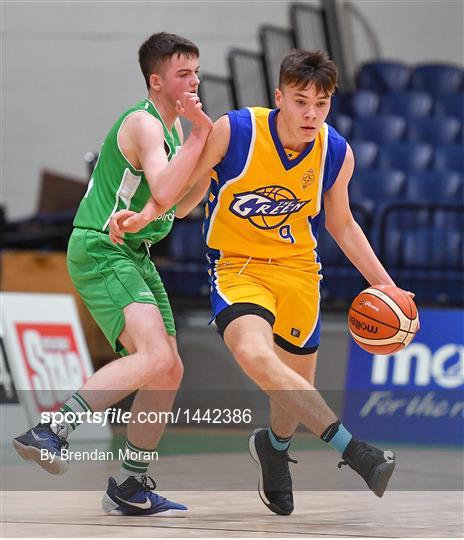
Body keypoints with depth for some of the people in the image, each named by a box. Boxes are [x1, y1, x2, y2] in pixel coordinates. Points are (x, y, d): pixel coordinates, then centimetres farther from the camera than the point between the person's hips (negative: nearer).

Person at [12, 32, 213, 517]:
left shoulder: (174, 125, 18)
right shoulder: (143, 123, -13)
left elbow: (179, 205, 25)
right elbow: (163, 192, -29)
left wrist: (204, 140, 12)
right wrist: (200, 134, -25)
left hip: (133, 256, 10)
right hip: (100, 252, -10)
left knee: (168, 371, 9)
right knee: (155, 358, -27)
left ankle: (130, 487, 17)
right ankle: (50, 430, -27)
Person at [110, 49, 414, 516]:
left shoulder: (337, 154, -6)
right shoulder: (233, 131, -17)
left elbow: (341, 224, 11)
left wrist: (384, 285, 8)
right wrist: (144, 215, -19)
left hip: (297, 269, 4)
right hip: (236, 265, -4)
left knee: (296, 391, 9)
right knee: (255, 355, -33)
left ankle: (275, 446, 47)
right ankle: (353, 450, -32)